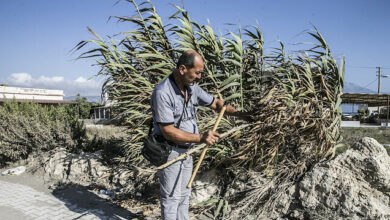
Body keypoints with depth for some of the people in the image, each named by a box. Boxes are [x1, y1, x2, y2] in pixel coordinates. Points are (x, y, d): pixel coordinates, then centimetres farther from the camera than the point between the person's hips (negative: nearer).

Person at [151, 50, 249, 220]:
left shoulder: (192, 88, 0)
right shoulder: (162, 93, -24)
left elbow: (216, 103, 11)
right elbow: (168, 132, -27)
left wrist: (241, 114, 0)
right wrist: (200, 138, -30)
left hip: (186, 150, 8)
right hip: (169, 151, -8)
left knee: (184, 194, 20)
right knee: (171, 197, 4)